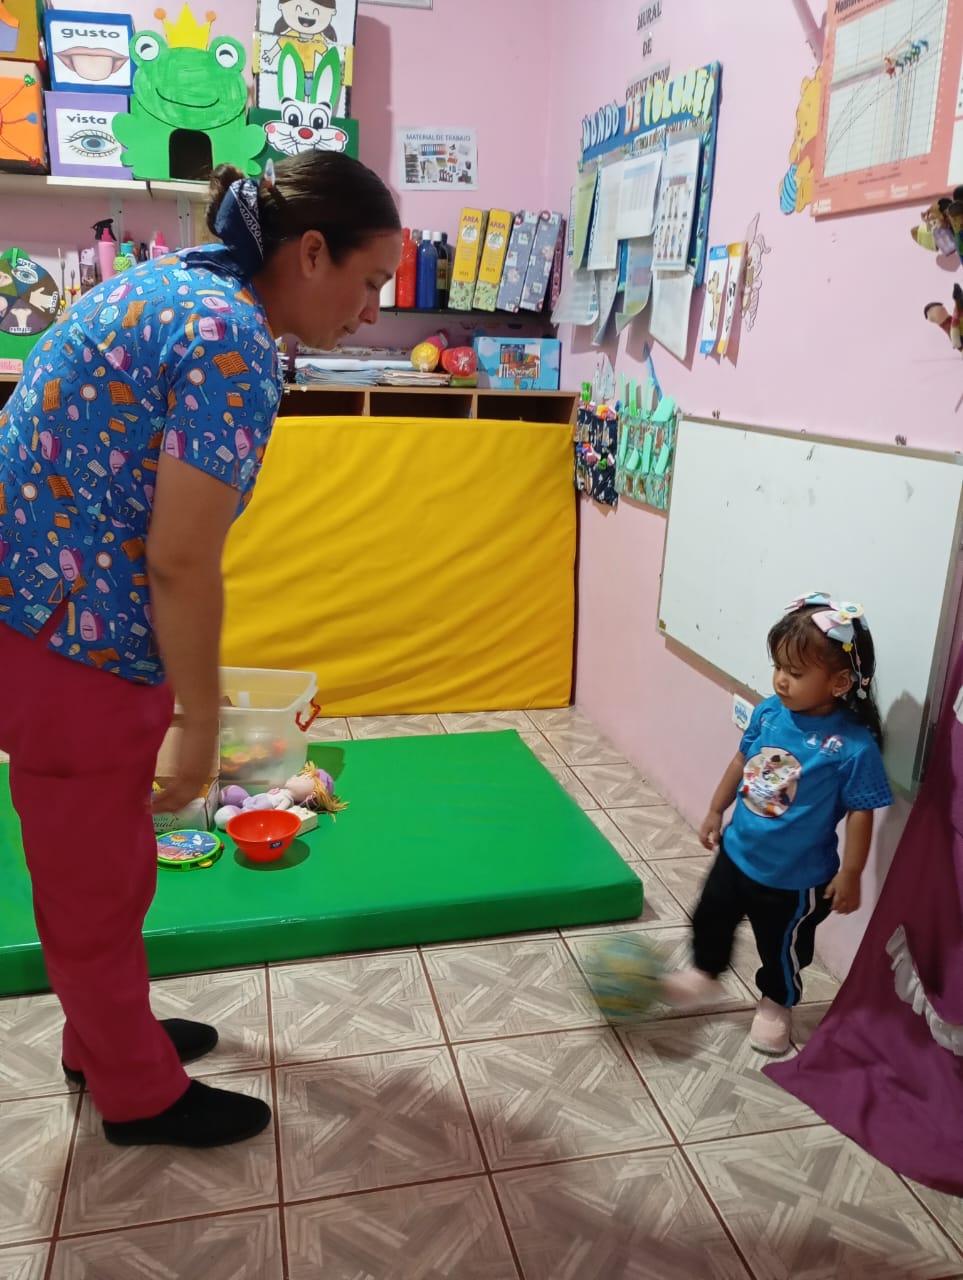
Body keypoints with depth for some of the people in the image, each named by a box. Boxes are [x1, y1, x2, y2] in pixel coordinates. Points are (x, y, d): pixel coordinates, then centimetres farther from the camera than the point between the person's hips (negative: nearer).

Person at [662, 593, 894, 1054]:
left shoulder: (854, 747, -28)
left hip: (794, 878, -4)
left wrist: (850, 874, -12)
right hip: (738, 851, 5)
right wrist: (716, 811, 13)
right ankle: (704, 974, 51)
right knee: (711, 918, 24)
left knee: (782, 948, 20)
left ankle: (776, 1005, 48)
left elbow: (861, 813, -18)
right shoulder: (769, 713, -13)